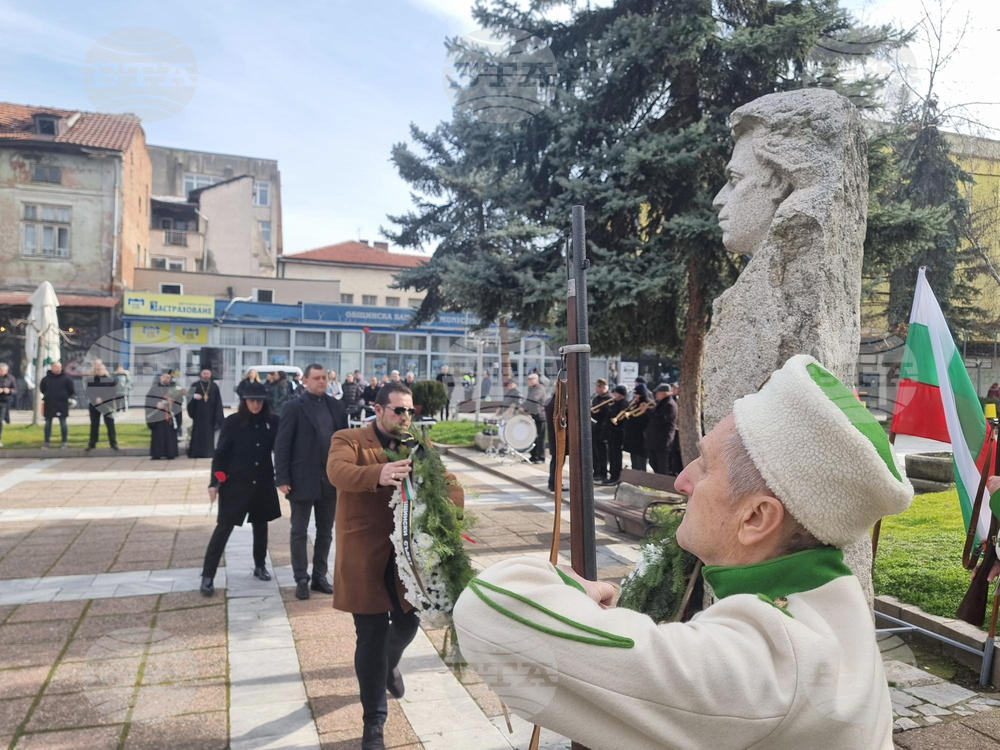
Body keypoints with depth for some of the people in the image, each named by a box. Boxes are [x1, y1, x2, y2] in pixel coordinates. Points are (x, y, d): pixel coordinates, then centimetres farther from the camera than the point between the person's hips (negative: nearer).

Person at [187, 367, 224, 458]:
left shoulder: (214, 386, 5)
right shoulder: (195, 385, 5)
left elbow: (218, 401, 4)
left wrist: (217, 416, -2)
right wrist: (194, 396, -20)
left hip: (210, 414, 0)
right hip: (198, 413, 0)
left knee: (209, 433, 1)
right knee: (198, 433, -2)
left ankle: (208, 452, 7)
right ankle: (196, 452, 2)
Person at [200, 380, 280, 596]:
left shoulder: (272, 422, -2)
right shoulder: (232, 422, -7)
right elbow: (220, 453, -5)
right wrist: (215, 482, -10)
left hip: (263, 483, 3)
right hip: (235, 483, -3)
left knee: (260, 525, 14)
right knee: (223, 528, -3)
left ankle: (260, 566, 31)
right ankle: (207, 575, 3)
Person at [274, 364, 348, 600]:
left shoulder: (335, 405, 7)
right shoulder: (294, 407, -6)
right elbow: (282, 444, -9)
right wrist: (282, 478, -14)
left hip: (331, 479, 4)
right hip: (303, 479, -4)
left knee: (325, 532, 13)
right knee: (299, 532, 8)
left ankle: (319, 576, 26)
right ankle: (301, 579, 19)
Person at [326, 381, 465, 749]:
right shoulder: (348, 440, -4)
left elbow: (446, 480, 1)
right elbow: (337, 471, -25)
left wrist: (453, 509, -22)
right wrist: (378, 474, -45)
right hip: (365, 554, -4)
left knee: (408, 622, 17)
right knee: (372, 637, 3)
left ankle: (390, 664, 54)